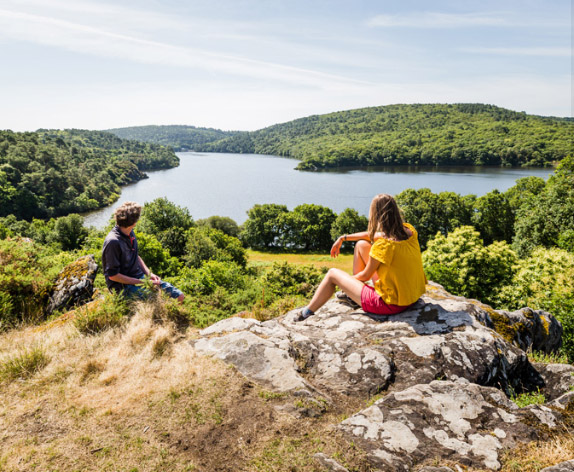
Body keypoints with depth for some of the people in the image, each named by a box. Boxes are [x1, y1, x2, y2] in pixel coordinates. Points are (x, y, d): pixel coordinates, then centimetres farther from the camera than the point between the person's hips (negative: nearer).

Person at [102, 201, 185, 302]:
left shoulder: (130, 233, 5)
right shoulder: (113, 242, -22)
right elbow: (113, 275, -18)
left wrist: (149, 274, 2)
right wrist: (142, 282, -17)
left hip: (140, 277, 8)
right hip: (123, 286, -8)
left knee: (180, 296, -3)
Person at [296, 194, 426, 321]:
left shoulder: (382, 245, -27)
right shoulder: (409, 230, -5)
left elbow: (365, 276, -11)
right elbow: (372, 235, 11)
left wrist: (349, 279, 12)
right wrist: (344, 238, 19)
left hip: (390, 304, -7)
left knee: (332, 274, 8)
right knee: (361, 244, 15)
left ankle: (307, 313, 26)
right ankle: (351, 293, 34)